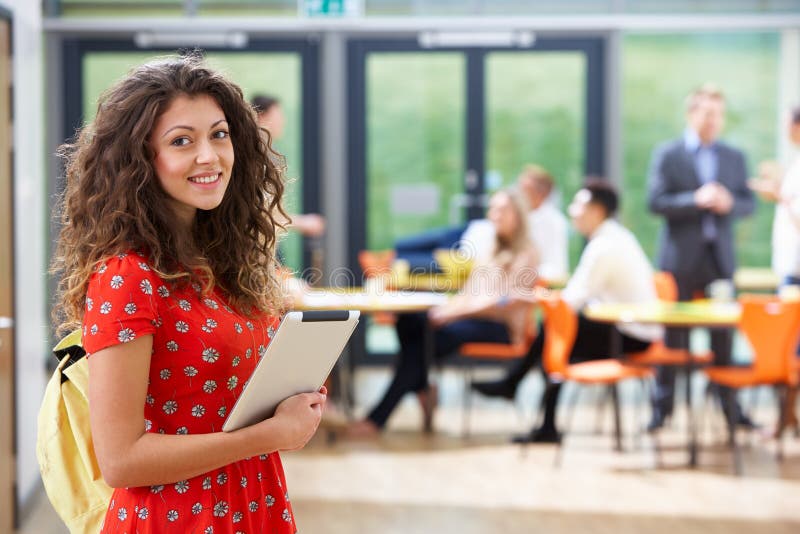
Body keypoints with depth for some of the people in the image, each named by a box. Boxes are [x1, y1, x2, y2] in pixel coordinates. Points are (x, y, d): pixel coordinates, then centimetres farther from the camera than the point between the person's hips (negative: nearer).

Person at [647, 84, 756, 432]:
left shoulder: (734, 158, 11)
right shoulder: (667, 155, 0)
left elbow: (748, 203, 9)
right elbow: (655, 201, -8)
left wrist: (729, 203, -13)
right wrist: (696, 200, -20)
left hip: (720, 257, 3)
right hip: (681, 257, -3)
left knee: (723, 334, 5)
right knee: (673, 334, 2)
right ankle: (663, 405, 8)